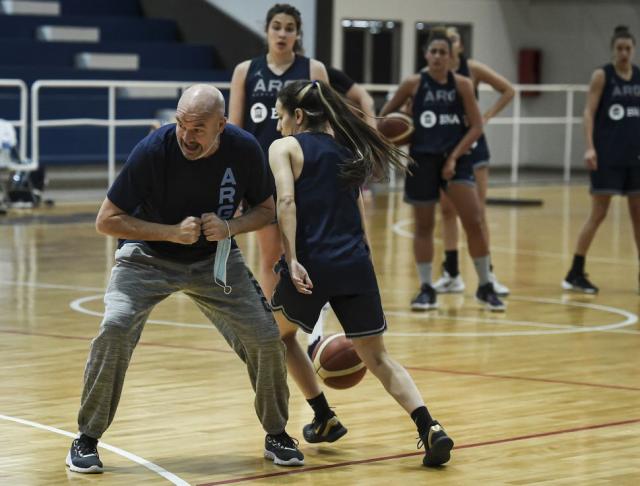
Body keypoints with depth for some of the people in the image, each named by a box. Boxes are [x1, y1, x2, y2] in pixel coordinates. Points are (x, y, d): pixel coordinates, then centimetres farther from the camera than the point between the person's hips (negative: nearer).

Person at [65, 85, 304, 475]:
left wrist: (230, 228, -23)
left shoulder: (244, 149, -19)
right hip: (147, 257, -3)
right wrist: (171, 232, -31)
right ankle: (87, 440, -8)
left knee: (266, 338, -6)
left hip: (215, 259, 3)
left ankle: (276, 435, 18)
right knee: (116, 330, -25)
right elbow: (106, 221, -21)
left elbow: (267, 209, -2)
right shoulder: (154, 150, -27)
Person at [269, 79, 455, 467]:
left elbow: (287, 200, -13)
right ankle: (429, 427, -14)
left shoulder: (285, 147, 5)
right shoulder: (345, 148, 21)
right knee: (378, 357, 8)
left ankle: (324, 419, 24)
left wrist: (292, 260, -19)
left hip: (312, 265, -4)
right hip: (356, 263, 4)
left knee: (280, 332, 25)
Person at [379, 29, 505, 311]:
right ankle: (426, 290, 16)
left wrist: (454, 156, -10)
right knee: (423, 226, 6)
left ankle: (485, 287, 3)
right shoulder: (413, 84, -2)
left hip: (455, 158, 0)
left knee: (474, 221, -9)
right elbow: (385, 114, 10)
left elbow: (476, 126, -1)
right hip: (422, 160, 0)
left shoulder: (462, 85, -1)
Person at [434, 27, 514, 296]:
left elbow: (508, 90, 2)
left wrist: (487, 115, -5)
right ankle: (451, 274, 14)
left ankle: (487, 274, 0)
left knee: (477, 212, -4)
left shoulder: (472, 69, -5)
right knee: (447, 211, 7)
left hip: (471, 144, -2)